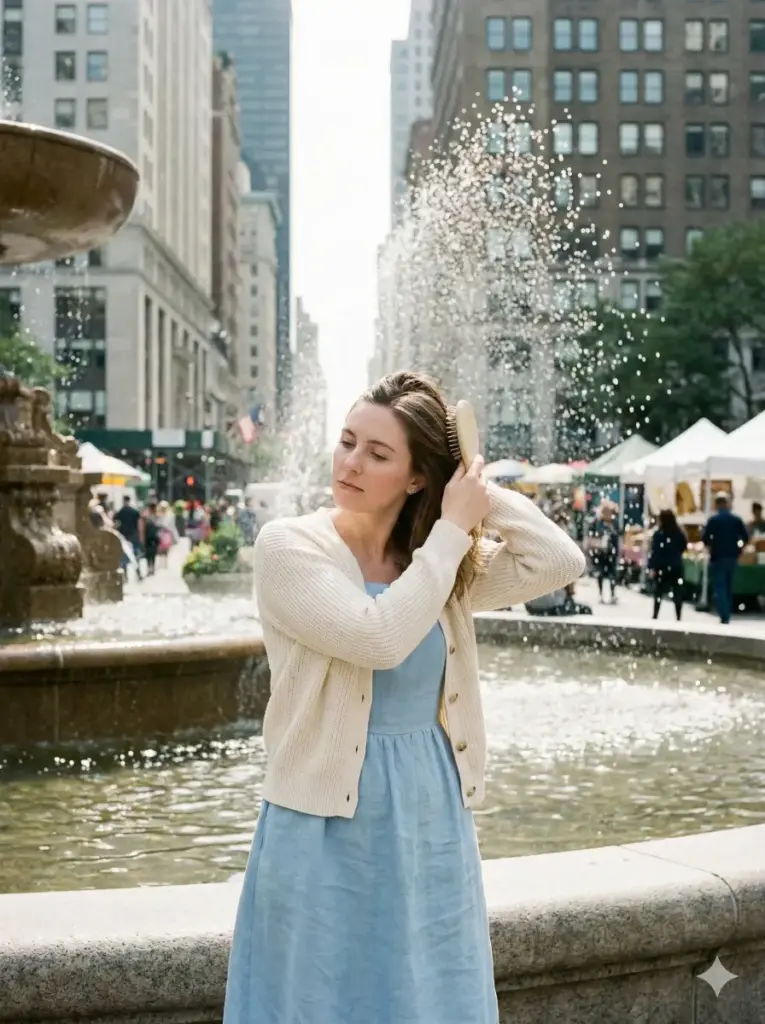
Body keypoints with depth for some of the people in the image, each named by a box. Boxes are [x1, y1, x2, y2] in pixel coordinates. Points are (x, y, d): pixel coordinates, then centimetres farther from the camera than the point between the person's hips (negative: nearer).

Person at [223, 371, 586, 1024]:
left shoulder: (443, 560, 5)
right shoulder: (288, 547, -10)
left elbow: (560, 563, -3)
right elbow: (380, 638, -23)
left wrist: (482, 492, -6)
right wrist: (453, 529, -15)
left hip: (432, 823, 4)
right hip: (328, 828, -4)